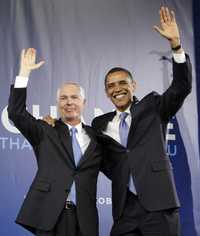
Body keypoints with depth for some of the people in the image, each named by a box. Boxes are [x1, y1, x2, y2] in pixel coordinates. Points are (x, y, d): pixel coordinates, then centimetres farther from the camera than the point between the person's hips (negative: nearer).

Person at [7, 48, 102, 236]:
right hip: (50, 214, -2)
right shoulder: (45, 131, 10)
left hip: (84, 218, 2)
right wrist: (24, 73, -6)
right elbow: (16, 112, -3)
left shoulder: (95, 136, 14)